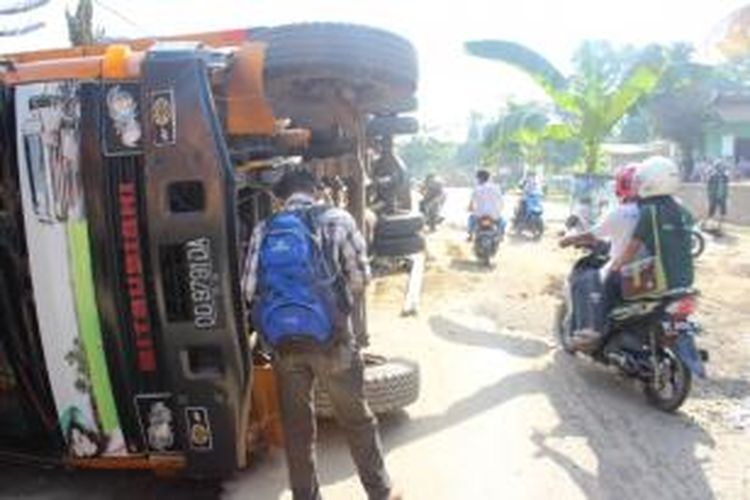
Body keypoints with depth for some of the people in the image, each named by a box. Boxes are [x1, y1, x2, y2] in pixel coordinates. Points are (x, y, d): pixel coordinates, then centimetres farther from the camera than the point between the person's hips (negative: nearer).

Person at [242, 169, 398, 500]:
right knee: (357, 420, 16)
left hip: (283, 343, 2)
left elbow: (249, 290, 2)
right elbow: (360, 277, -2)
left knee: (296, 426, 18)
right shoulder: (336, 219, -1)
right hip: (331, 339, -2)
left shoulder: (263, 231, 6)